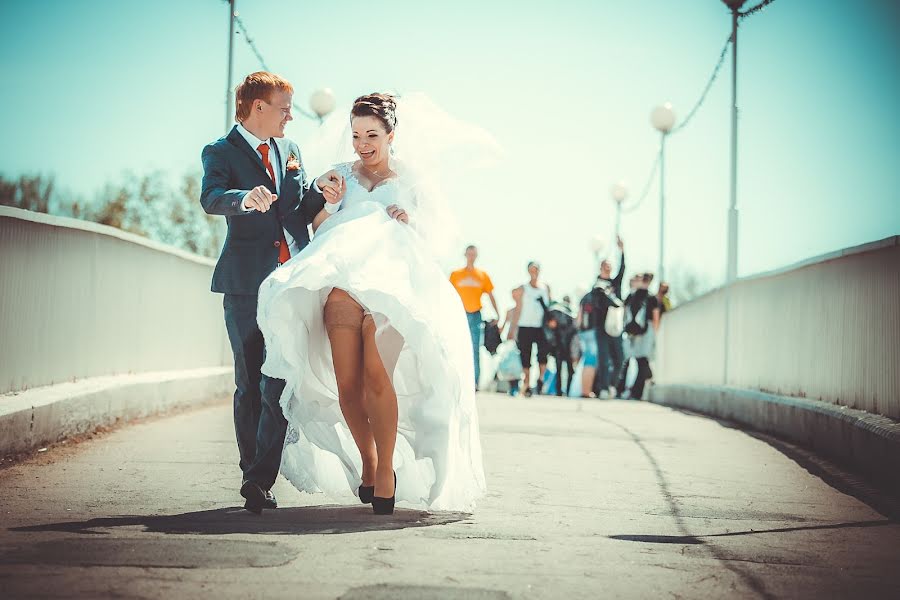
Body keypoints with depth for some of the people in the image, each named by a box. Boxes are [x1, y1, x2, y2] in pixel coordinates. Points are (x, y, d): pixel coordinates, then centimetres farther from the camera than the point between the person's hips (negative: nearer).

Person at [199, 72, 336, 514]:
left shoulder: (289, 150, 20)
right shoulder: (221, 153, 2)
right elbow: (211, 199, -18)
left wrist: (322, 194, -1)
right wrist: (245, 198, -39)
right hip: (247, 283, -4)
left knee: (280, 384, -8)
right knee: (250, 385, 3)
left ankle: (260, 478, -12)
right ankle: (255, 477, 10)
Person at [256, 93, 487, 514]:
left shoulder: (412, 179, 20)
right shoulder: (341, 175, 22)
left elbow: (428, 230, 18)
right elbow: (319, 230, 17)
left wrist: (409, 220, -2)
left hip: (393, 281, -2)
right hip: (343, 278, 2)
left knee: (376, 377, -21)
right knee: (346, 384, -10)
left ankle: (386, 470, -11)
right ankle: (366, 464, 9)